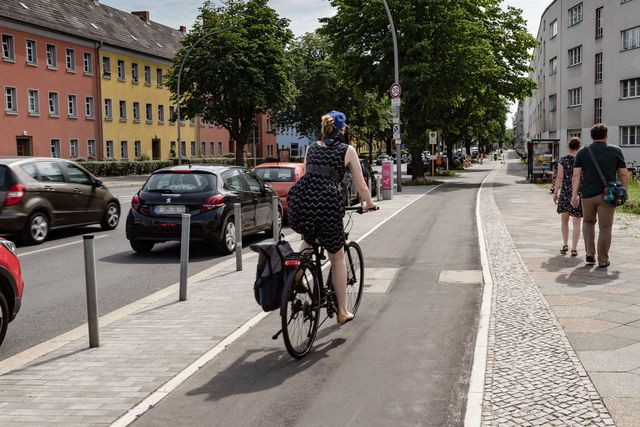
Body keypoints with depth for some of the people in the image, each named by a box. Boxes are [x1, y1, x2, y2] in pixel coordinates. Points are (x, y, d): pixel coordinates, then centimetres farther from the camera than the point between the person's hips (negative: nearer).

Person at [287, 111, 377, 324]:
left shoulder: (312, 148, 20)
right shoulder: (347, 150, 10)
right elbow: (361, 186, 11)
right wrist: (369, 204, 30)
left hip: (302, 201, 3)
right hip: (328, 204, -3)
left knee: (308, 239, 37)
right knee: (337, 257, 17)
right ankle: (342, 311, 23)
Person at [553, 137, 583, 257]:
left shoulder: (563, 160, -4)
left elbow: (559, 178, -6)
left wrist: (555, 193, 1)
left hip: (565, 192, 0)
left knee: (564, 219, 19)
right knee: (576, 223, 3)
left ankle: (565, 245, 16)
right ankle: (574, 248, -4)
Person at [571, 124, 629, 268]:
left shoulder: (582, 152, 3)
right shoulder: (616, 151, 1)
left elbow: (576, 175, -3)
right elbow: (624, 174, 1)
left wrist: (574, 194, -4)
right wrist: (625, 191, 12)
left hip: (588, 195, 2)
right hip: (607, 195, -2)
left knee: (588, 222, 22)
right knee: (605, 227, 5)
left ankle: (590, 254, 12)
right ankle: (603, 260, 8)